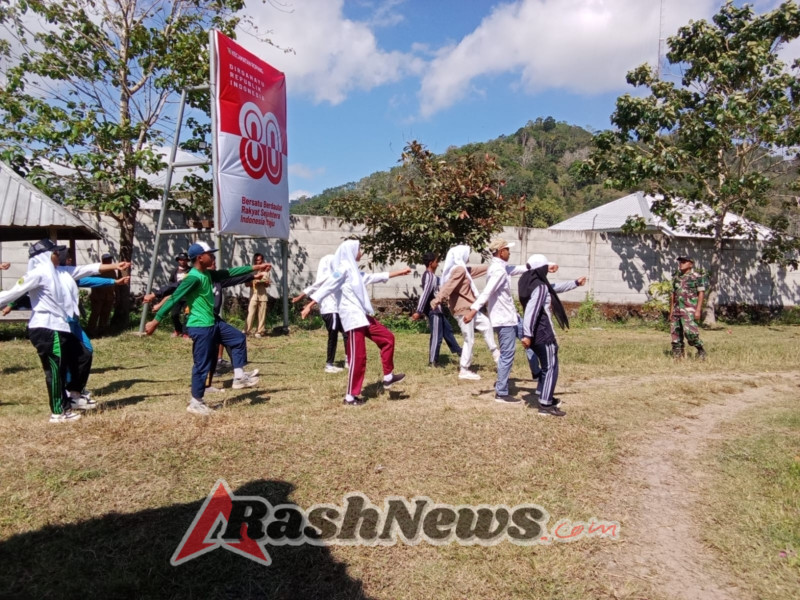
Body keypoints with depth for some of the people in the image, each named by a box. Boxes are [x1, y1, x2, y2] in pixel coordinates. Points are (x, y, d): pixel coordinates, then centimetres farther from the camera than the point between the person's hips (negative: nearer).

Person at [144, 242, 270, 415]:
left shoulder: (208, 274, 8)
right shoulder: (193, 278, -20)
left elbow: (229, 273, 18)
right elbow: (174, 299, -22)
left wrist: (255, 268, 18)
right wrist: (156, 320, -23)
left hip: (213, 323, 10)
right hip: (200, 327, -10)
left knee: (239, 338, 18)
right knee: (202, 365, -1)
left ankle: (239, 377, 21)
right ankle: (195, 403, 13)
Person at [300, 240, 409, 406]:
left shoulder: (354, 270, 18)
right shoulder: (344, 268, -10)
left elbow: (373, 277, 29)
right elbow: (327, 287, -16)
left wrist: (399, 273, 34)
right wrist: (309, 305, -22)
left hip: (362, 316, 10)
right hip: (353, 317, -10)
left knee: (387, 338, 14)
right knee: (358, 357, -7)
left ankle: (388, 377, 21)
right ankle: (350, 397, 1)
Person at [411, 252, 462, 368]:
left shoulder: (429, 275, 12)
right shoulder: (431, 277, -20)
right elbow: (424, 294, -27)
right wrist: (418, 311, -31)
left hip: (436, 309, 10)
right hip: (433, 310, -10)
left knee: (447, 330, 20)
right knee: (436, 336, -3)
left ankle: (457, 351, 31)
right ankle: (433, 361, 4)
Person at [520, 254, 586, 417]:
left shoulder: (538, 284, 12)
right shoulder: (539, 287, -20)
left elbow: (555, 288, 29)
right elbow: (531, 311, -29)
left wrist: (576, 283, 39)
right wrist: (527, 334, -32)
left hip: (538, 332, 10)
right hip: (542, 333, -10)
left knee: (546, 365, 22)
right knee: (551, 367, -1)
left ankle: (542, 396, 32)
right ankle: (545, 405, 3)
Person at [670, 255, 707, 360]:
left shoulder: (697, 276, -2)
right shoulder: (676, 277, 16)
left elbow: (701, 294, -6)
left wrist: (698, 310, -14)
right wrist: (671, 311, 16)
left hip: (689, 310, -6)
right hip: (677, 310, 6)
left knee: (689, 332, -16)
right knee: (675, 333, 4)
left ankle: (701, 350, 5)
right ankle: (677, 355, 13)